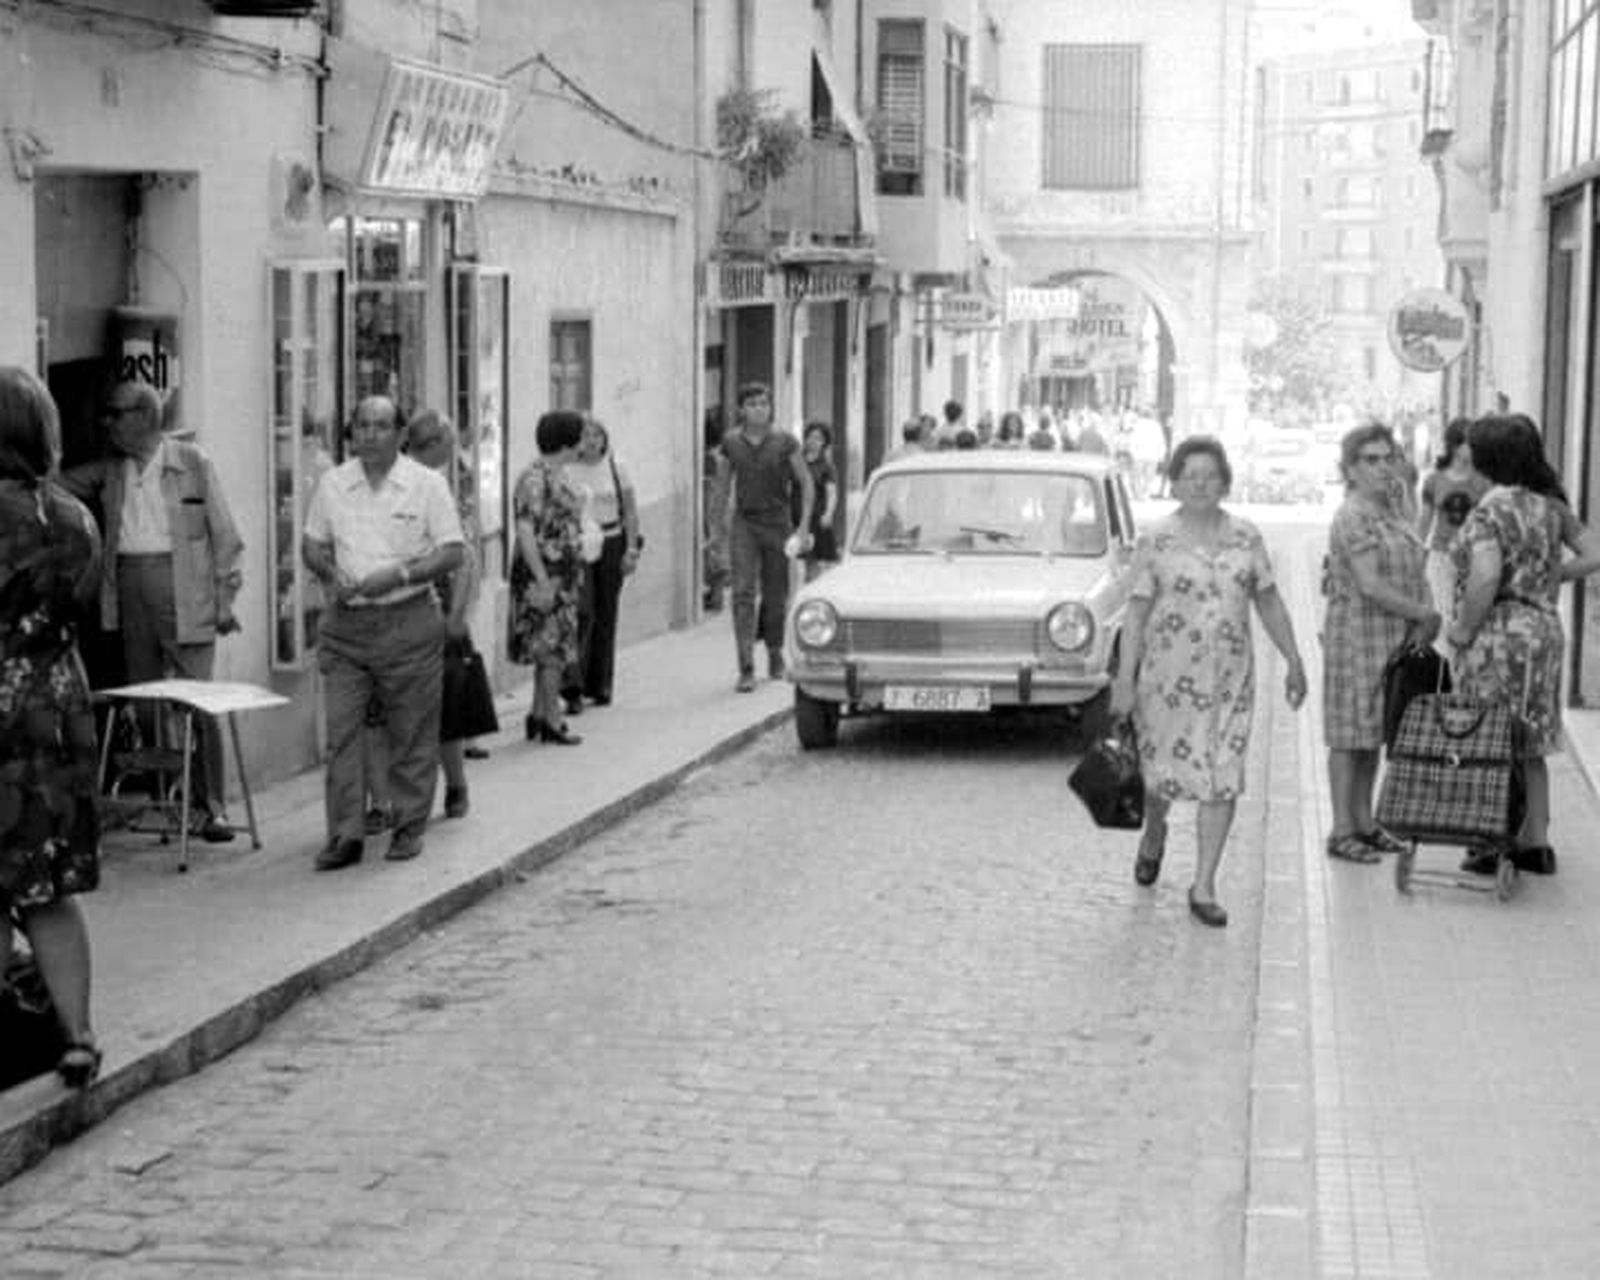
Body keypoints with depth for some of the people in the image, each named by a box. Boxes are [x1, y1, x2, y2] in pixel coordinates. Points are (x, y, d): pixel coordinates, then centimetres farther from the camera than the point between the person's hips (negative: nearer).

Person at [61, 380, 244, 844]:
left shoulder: (192, 461, -1)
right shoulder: (109, 471, 12)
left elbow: (223, 533, -1)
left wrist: (225, 599, -5)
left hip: (183, 591, -5)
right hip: (130, 588, 5)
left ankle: (212, 805, -3)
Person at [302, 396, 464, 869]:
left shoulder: (428, 484, -2)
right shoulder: (332, 484, 8)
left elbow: (453, 553, -4)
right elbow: (312, 544, 16)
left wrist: (400, 574, -16)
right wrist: (331, 573, -5)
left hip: (409, 621, -2)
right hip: (345, 622, 3)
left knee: (411, 735, 3)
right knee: (341, 729, -4)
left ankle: (409, 828, 14)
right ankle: (345, 834, -2)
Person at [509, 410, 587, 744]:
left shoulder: (557, 475, 12)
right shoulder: (535, 478, -17)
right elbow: (525, 531, -21)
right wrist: (542, 581, -24)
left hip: (563, 574, 9)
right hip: (544, 573, -9)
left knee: (551, 649, 13)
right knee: (553, 647, -4)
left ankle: (539, 716, 20)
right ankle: (551, 721, 3)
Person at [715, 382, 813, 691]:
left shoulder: (784, 442, -4)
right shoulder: (731, 442, 1)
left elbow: (806, 482, 2)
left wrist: (804, 525, -3)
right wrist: (724, 516, 18)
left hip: (777, 523, 0)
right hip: (744, 525, 0)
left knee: (776, 596, 9)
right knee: (743, 593, -12)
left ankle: (775, 654, 31)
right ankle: (746, 668, -18)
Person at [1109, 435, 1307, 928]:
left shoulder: (1246, 537, 5)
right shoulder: (1155, 541, -4)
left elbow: (1269, 603, 11)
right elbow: (1137, 610, -4)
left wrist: (1294, 662, 9)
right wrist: (1125, 678, -9)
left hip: (1230, 679, 2)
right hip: (1169, 677, -2)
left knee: (1223, 780, -3)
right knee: (1163, 770, 6)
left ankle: (1203, 887, 5)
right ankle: (1154, 836, 41)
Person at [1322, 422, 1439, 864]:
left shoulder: (1391, 506, 11)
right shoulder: (1352, 518, -16)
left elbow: (1410, 570, 10)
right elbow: (1370, 586, -22)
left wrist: (1425, 620, -5)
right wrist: (1424, 613, -15)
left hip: (1395, 638, 8)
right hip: (1359, 634, -8)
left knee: (1375, 731, 14)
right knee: (1350, 733, -1)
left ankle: (1365, 823, 22)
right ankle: (1341, 832, 5)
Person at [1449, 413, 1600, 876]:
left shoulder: (1489, 511, -16)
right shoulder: (1551, 505, 5)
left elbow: (1485, 578, -28)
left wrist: (1463, 630, -16)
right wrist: (1548, 577, 11)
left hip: (1496, 634, -7)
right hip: (1544, 630, 7)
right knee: (1530, 747, 16)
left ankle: (1496, 846, 8)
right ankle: (1535, 842, 22)